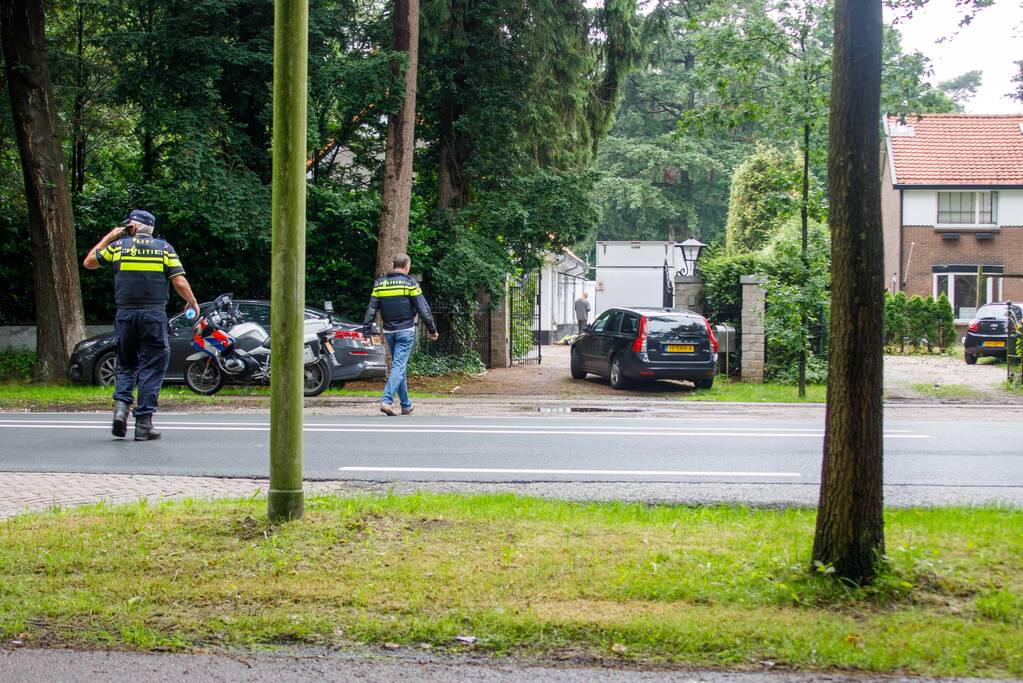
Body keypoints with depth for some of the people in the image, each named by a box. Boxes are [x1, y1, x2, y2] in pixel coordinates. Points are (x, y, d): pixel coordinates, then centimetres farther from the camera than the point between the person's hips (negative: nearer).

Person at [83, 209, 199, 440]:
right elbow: (180, 283, -1)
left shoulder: (118, 246, 5)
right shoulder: (164, 248, 4)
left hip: (125, 314, 1)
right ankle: (144, 423, -1)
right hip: (154, 315, -1)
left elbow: (89, 262, 18)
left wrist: (108, 237, 26)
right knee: (151, 368, 4)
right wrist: (193, 303, 16)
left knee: (126, 365, 16)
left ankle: (121, 406, -7)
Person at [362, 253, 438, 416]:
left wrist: (366, 329, 6)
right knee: (399, 366, -8)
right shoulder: (410, 283, -6)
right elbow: (423, 309, -6)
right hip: (405, 331, -5)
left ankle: (406, 404, 18)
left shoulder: (380, 284, 5)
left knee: (398, 366, 14)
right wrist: (432, 329, 1)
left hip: (389, 332, 5)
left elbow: (372, 308, 3)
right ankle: (386, 401, -22)